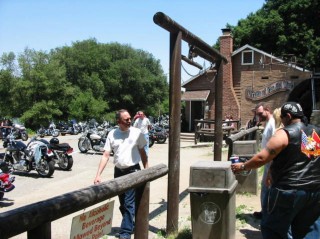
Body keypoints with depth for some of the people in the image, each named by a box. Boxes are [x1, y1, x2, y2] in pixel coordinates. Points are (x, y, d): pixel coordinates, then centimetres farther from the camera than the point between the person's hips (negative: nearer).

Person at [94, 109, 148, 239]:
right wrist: (98, 174, -11)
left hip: (133, 171, -3)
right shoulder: (112, 134, -1)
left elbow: (142, 153, 4)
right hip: (118, 171, 3)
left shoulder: (136, 132, -4)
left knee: (129, 204, -5)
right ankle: (131, 224, 32)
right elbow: (106, 155, -3)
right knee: (122, 204, 14)